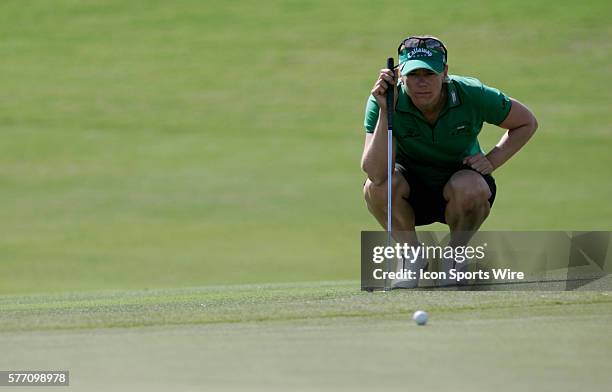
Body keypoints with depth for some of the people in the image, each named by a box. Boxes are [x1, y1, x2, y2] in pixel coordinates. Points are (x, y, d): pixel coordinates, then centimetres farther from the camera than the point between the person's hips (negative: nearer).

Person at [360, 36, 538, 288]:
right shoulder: (384, 101, -24)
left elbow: (527, 123, -2)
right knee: (376, 187, -33)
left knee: (471, 188, -36)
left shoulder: (472, 95, -21)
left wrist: (492, 161, -15)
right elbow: (376, 172, -36)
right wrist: (384, 112, -42)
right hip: (412, 189, 0)